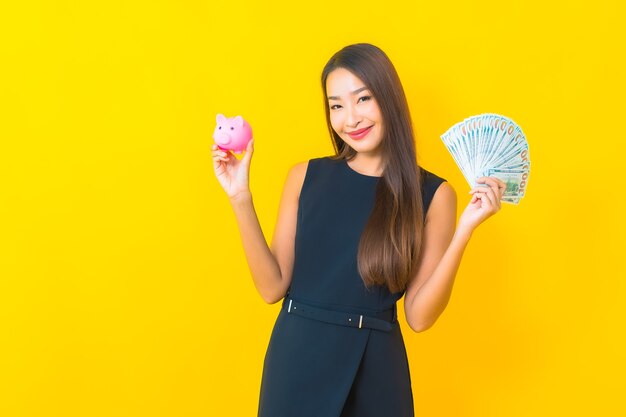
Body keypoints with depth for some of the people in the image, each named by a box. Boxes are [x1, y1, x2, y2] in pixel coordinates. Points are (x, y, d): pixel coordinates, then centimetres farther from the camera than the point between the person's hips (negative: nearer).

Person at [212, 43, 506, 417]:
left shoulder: (432, 194, -4)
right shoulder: (305, 176, 0)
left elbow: (419, 316, -8)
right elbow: (273, 287, -3)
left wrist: (465, 230, -17)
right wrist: (241, 199, -9)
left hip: (374, 368, -1)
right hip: (297, 360, 1)